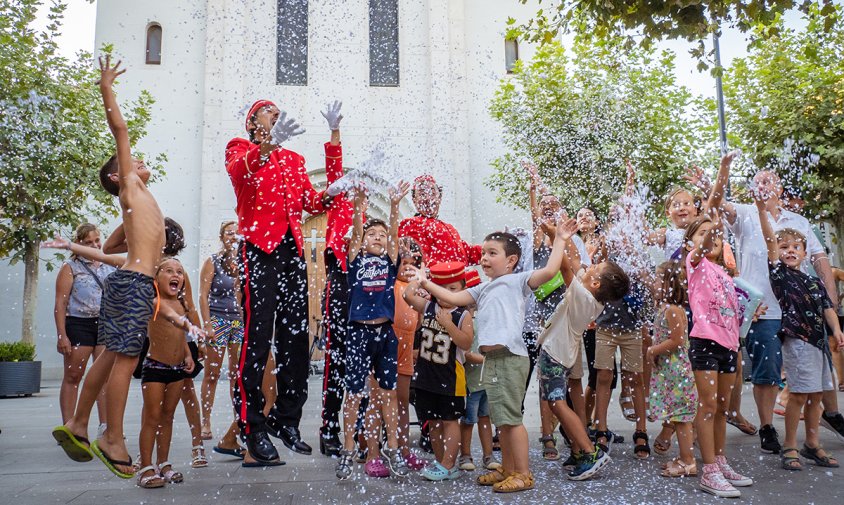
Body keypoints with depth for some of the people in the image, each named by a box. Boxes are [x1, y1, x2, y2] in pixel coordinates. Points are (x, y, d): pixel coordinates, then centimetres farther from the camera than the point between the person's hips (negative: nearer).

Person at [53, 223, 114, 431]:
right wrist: (61, 335, -12)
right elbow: (61, 302, -5)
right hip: (79, 325, -4)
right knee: (73, 376, 2)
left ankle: (105, 426, 3)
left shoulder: (109, 267, 14)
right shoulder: (71, 267, 2)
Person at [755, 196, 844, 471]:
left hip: (818, 340, 6)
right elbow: (770, 241, -10)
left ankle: (812, 445, 25)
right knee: (799, 394, -7)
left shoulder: (814, 282, 16)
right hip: (797, 341, -6)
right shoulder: (779, 273, -1)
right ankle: (790, 447, 4)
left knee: (816, 394, 12)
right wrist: (762, 209, -20)